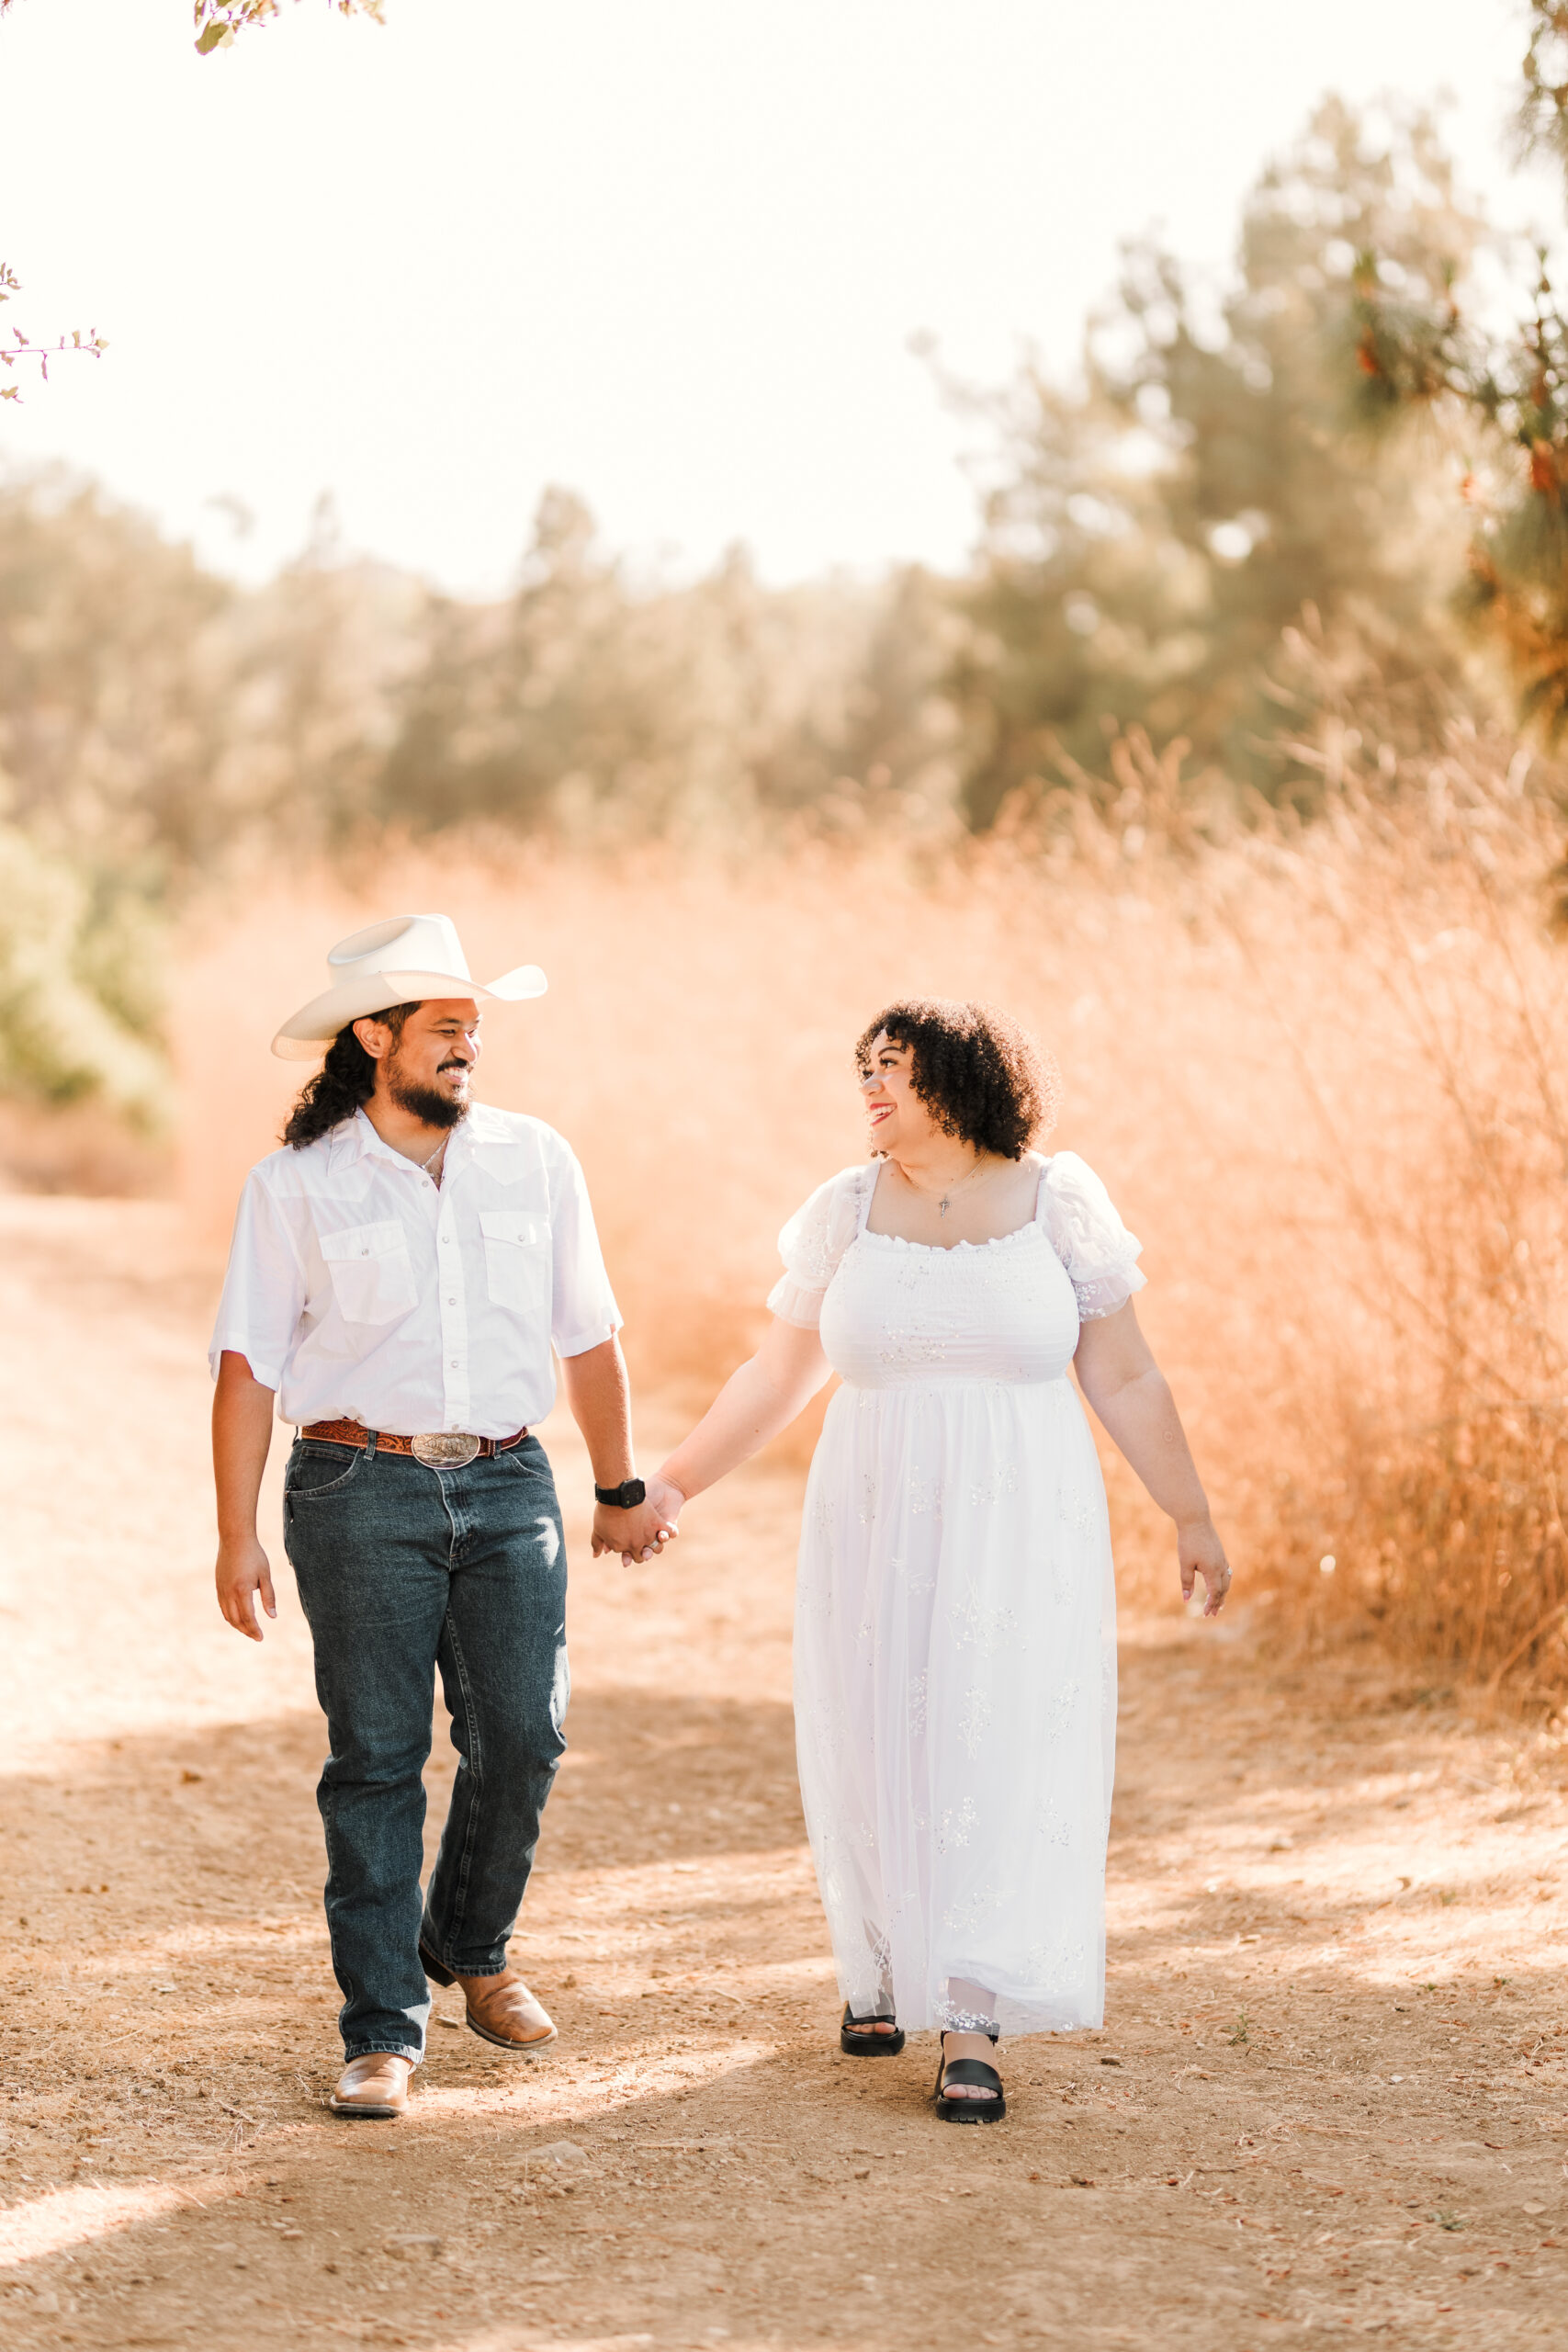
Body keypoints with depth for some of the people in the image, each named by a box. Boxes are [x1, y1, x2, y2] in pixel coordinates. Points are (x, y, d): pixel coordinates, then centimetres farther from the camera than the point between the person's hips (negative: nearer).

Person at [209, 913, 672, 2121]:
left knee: (522, 1738, -3)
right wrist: (238, 1535, -5)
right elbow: (248, 1364, 0)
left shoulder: (535, 1159, 7)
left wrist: (622, 1490, 19)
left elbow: (589, 1334, 15)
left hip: (506, 1486, 2)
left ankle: (473, 1948, 25)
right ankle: (385, 2031, 5)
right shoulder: (297, 1187, -1)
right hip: (361, 1491, -2)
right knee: (376, 1759, -2)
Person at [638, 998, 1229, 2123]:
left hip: (1023, 1534, -2)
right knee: (877, 1754, 7)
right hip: (879, 1533, 2)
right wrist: (674, 1482, 9)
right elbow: (779, 1375, 11)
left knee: (1002, 1760, -9)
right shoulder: (847, 1211, 2)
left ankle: (972, 2029, -10)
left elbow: (1124, 1376, 4)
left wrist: (1191, 1516, 5)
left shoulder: (1058, 1202, -2)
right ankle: (882, 1966, 32)